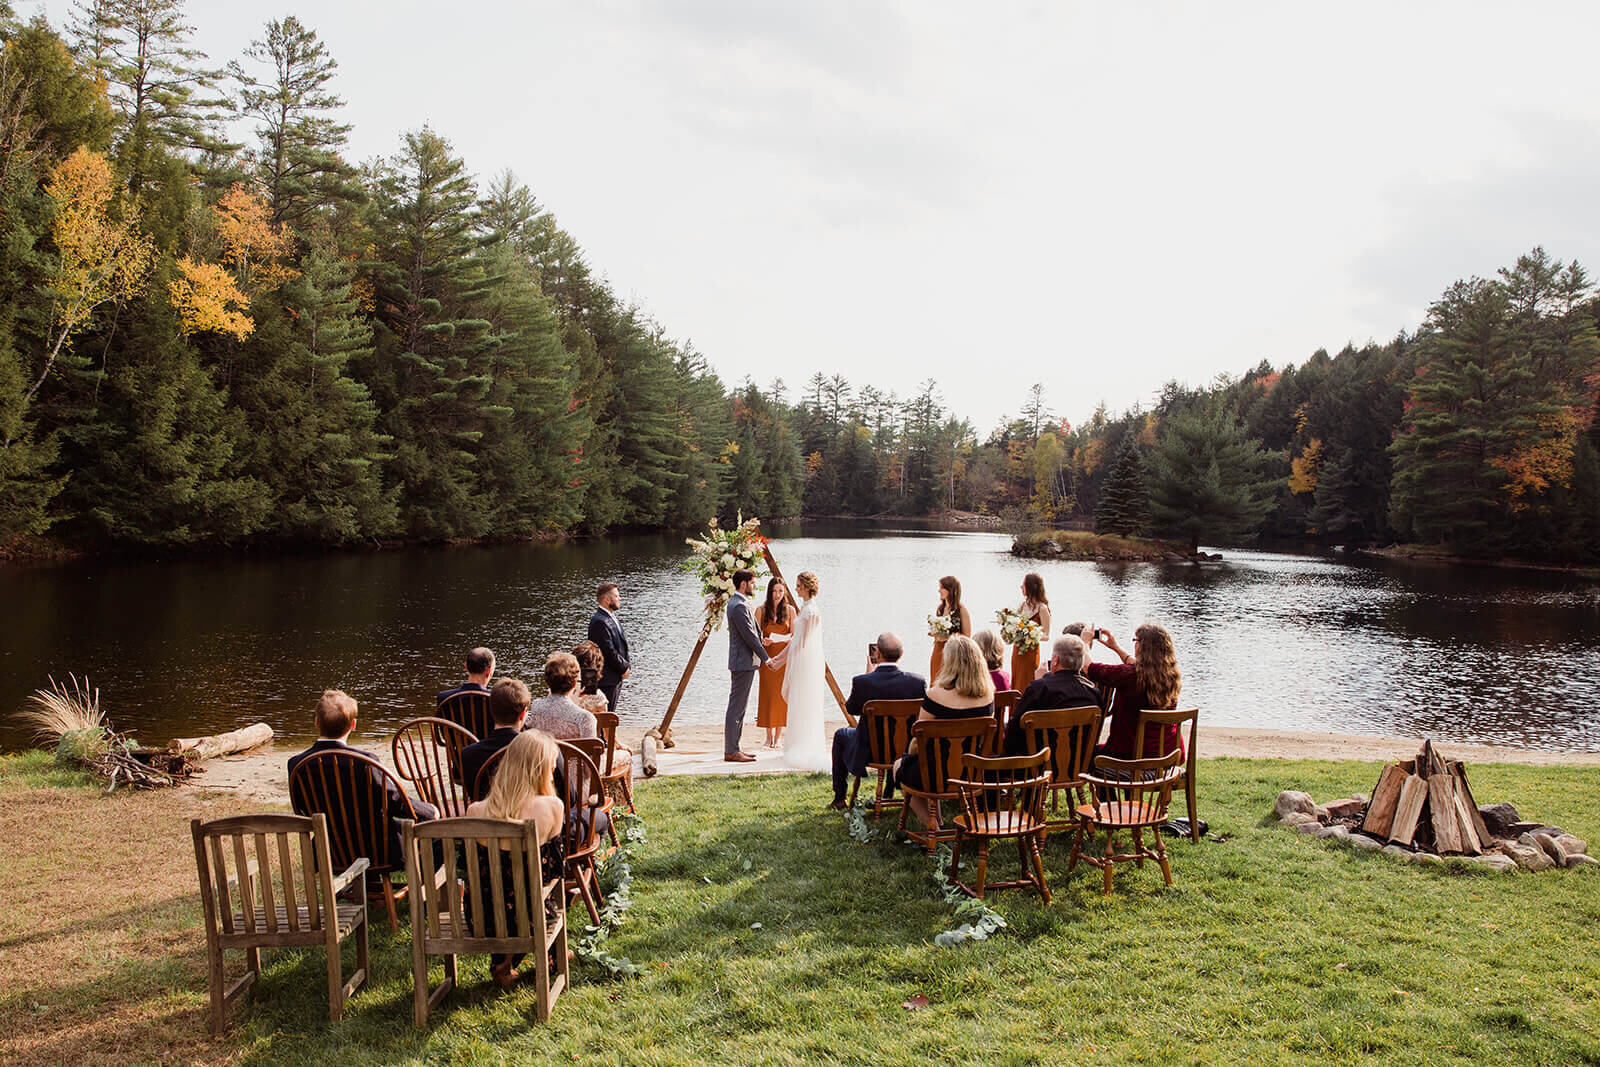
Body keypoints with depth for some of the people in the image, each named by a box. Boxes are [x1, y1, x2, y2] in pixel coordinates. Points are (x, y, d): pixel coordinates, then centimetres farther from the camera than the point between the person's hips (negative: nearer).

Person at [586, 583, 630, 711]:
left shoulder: (611, 617, 13)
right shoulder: (599, 621, -20)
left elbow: (622, 644, 18)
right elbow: (609, 651, -22)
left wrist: (627, 665, 5)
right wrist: (624, 668, -11)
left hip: (616, 678, 10)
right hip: (606, 679, -10)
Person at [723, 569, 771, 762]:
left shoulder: (735, 602, 15)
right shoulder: (739, 606, -19)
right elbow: (750, 637, -18)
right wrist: (766, 657, -9)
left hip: (742, 661, 11)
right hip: (743, 662, -11)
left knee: (739, 706, 14)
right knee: (736, 706, -7)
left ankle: (733, 748, 20)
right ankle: (731, 751, -3)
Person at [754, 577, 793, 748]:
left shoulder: (790, 610, 5)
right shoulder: (761, 610, 2)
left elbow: (794, 635, 6)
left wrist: (787, 639, -16)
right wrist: (762, 641, -19)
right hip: (767, 656, 0)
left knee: (781, 694, 1)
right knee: (767, 694, 1)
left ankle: (779, 736, 8)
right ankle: (769, 736, 9)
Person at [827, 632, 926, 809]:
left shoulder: (861, 681, -23)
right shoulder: (918, 681, -18)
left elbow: (851, 709, -3)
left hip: (870, 752, -2)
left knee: (840, 735, 30)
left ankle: (839, 798, 34)